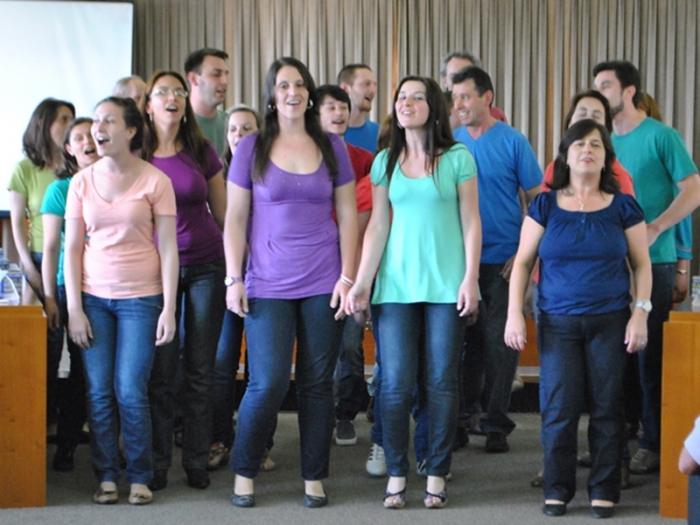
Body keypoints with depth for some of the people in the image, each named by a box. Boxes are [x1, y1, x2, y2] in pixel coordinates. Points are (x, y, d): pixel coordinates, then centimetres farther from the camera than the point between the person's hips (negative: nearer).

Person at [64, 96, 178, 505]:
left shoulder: (155, 180, -4)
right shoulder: (82, 182, 4)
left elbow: (168, 248, -4)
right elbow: (72, 248, 5)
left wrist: (169, 308, -8)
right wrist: (74, 308, -1)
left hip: (141, 297, -3)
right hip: (93, 297, 3)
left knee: (131, 392, -6)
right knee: (99, 392, 1)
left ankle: (140, 477, 8)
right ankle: (106, 475, 12)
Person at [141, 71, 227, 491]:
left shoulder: (202, 152, 2)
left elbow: (223, 213, 7)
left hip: (206, 266, 1)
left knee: (200, 369, 4)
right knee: (161, 369, 1)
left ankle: (197, 462, 11)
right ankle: (157, 463, 9)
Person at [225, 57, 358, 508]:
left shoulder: (332, 147, 7)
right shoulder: (252, 148, 3)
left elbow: (348, 216, 7)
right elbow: (235, 218, 3)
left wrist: (348, 276, -1)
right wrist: (234, 278, -3)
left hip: (323, 285, 2)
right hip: (268, 285, -2)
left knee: (317, 384, 4)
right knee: (269, 383, -8)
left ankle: (314, 478, 15)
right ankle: (244, 472, 11)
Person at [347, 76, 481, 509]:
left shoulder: (458, 158, 0)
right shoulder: (385, 161, 8)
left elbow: (471, 222, 0)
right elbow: (378, 226, 7)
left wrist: (470, 279, -7)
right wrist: (362, 282, 0)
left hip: (446, 283, -2)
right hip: (396, 284, 2)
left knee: (442, 381, 1)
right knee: (396, 383, -1)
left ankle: (437, 475, 10)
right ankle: (396, 476, 7)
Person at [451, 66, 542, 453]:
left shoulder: (512, 142, -4)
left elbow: (538, 201, -1)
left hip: (502, 262, -2)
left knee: (499, 345, 2)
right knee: (463, 342, 9)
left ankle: (496, 425, 12)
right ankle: (460, 418, 19)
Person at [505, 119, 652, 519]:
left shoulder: (623, 207, 5)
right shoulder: (545, 206, 5)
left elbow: (642, 264, 7)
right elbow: (523, 262, 6)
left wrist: (641, 313, -4)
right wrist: (515, 313, -1)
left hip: (610, 321, 0)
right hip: (558, 322, 0)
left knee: (607, 407, 1)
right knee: (559, 408, -3)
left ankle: (604, 490, 10)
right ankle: (558, 489, 9)